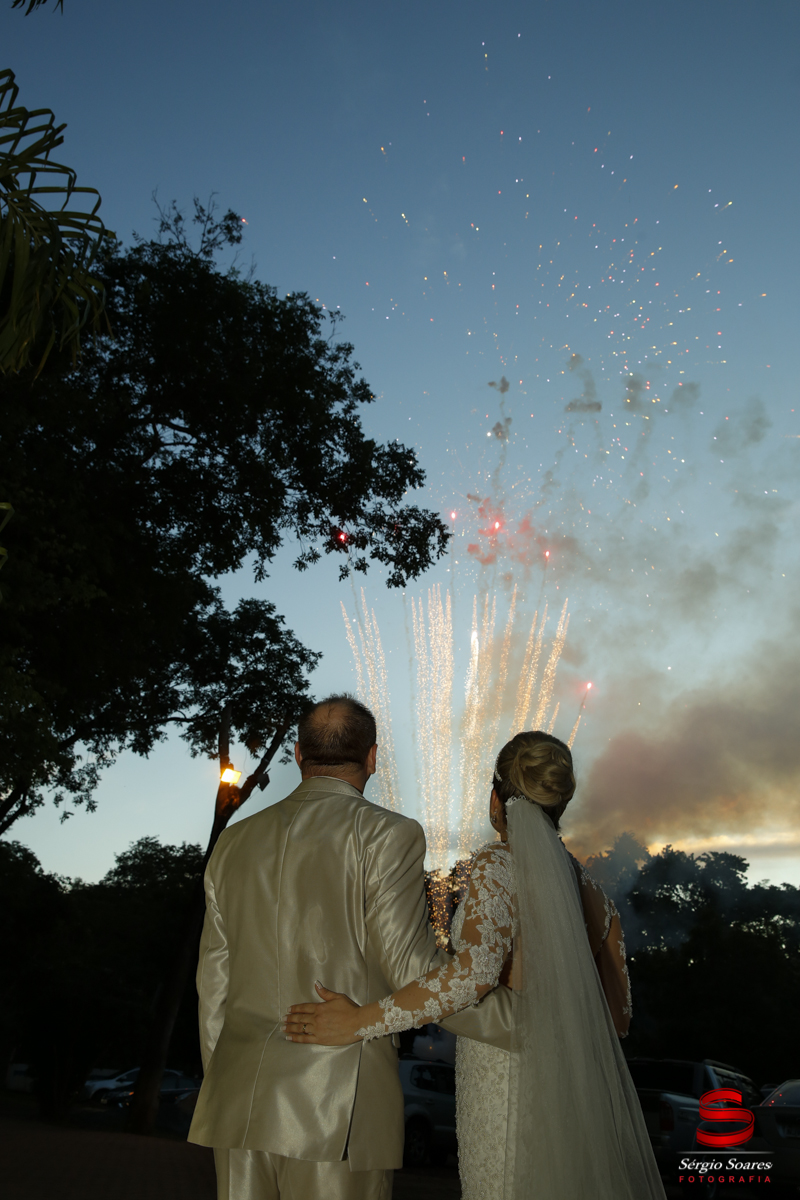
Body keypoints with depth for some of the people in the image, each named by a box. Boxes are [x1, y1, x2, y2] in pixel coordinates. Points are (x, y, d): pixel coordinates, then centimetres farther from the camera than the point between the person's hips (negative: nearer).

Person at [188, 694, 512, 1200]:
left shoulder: (234, 841, 7)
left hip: (239, 1101, 5)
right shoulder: (388, 834, -10)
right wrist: (531, 1023, -5)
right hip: (340, 1107, -5)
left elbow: (213, 981, 12)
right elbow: (414, 972, -14)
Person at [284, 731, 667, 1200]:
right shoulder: (594, 892, 4)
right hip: (575, 1090, 7)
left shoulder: (499, 863, -15)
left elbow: (475, 971, -29)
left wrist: (361, 1021, -23)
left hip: (505, 1087, -6)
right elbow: (617, 1017, 8)